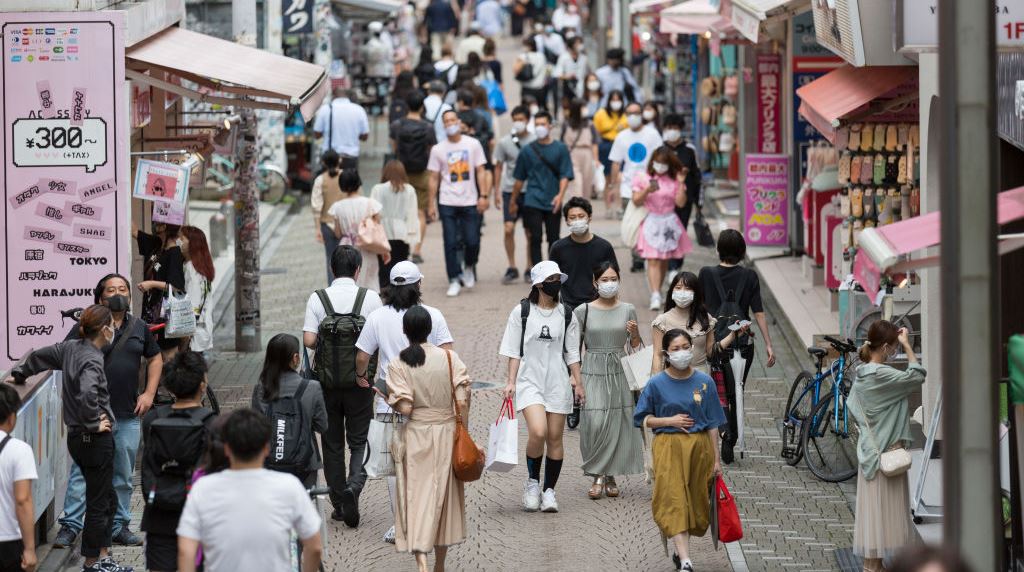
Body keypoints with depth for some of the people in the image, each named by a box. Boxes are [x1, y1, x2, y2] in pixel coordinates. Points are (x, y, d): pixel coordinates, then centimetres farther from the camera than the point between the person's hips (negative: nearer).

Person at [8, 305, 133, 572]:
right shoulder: (91, 360, -21)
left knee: (107, 499, 18)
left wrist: (20, 373, 42)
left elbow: (41, 356, 23)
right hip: (94, 440, -9)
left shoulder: (71, 348, 6)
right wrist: (94, 423, -22)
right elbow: (87, 395, -38)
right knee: (99, 502, 1)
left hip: (77, 437, 9)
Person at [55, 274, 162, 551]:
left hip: (129, 415, 4)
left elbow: (155, 358, 22)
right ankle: (70, 526, -2)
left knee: (123, 476, 11)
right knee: (83, 471, -6)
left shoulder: (139, 328, 11)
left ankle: (119, 526, 21)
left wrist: (149, 393, 11)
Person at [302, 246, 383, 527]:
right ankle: (354, 485, -17)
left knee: (332, 443, 12)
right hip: (360, 381, -1)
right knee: (359, 441, 8)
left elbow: (308, 340, -11)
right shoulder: (370, 298, -6)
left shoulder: (317, 299, -5)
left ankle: (338, 503, 16)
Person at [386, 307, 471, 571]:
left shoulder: (398, 365, -10)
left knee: (417, 497, 1)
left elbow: (404, 408, -15)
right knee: (444, 496, 15)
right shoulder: (449, 358, -5)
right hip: (446, 432, 2)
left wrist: (389, 399, 5)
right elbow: (463, 402, -8)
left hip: (415, 435, -2)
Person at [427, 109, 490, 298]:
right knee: (451, 243, -3)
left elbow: (481, 171, 5)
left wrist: (483, 196, -4)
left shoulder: (473, 144, 3)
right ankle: (454, 280, 6)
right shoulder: (438, 149, 3)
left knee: (472, 241, -3)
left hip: (470, 202, 0)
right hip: (447, 203, 0)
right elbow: (434, 178, 6)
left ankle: (469, 268, 26)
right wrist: (432, 204, 2)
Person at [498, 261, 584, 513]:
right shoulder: (522, 312, -1)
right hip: (530, 380, -3)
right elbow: (514, 351, 2)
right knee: (537, 432, -20)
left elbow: (572, 353, 12)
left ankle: (549, 490, 13)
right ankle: (532, 482, 2)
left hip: (558, 382, 3)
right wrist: (511, 382, -3)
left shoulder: (566, 315, 7)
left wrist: (577, 382, 8)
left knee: (555, 438, 2)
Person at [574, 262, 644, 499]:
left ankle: (610, 475, 15)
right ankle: (598, 476, -3)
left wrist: (634, 334, -9)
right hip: (592, 373, -2)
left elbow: (636, 347, 12)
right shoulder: (583, 311, 0)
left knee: (618, 424, 2)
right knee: (594, 423, -12)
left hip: (619, 374, 2)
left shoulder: (628, 311, 5)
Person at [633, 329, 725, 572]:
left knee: (696, 501, 8)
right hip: (668, 446, -2)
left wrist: (716, 459, 5)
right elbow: (642, 419, 4)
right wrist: (669, 420, -12)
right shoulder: (657, 384, -3)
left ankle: (681, 549, 29)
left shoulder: (705, 382, 1)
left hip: (699, 446, 2)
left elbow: (712, 424, 5)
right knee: (674, 501, -12)